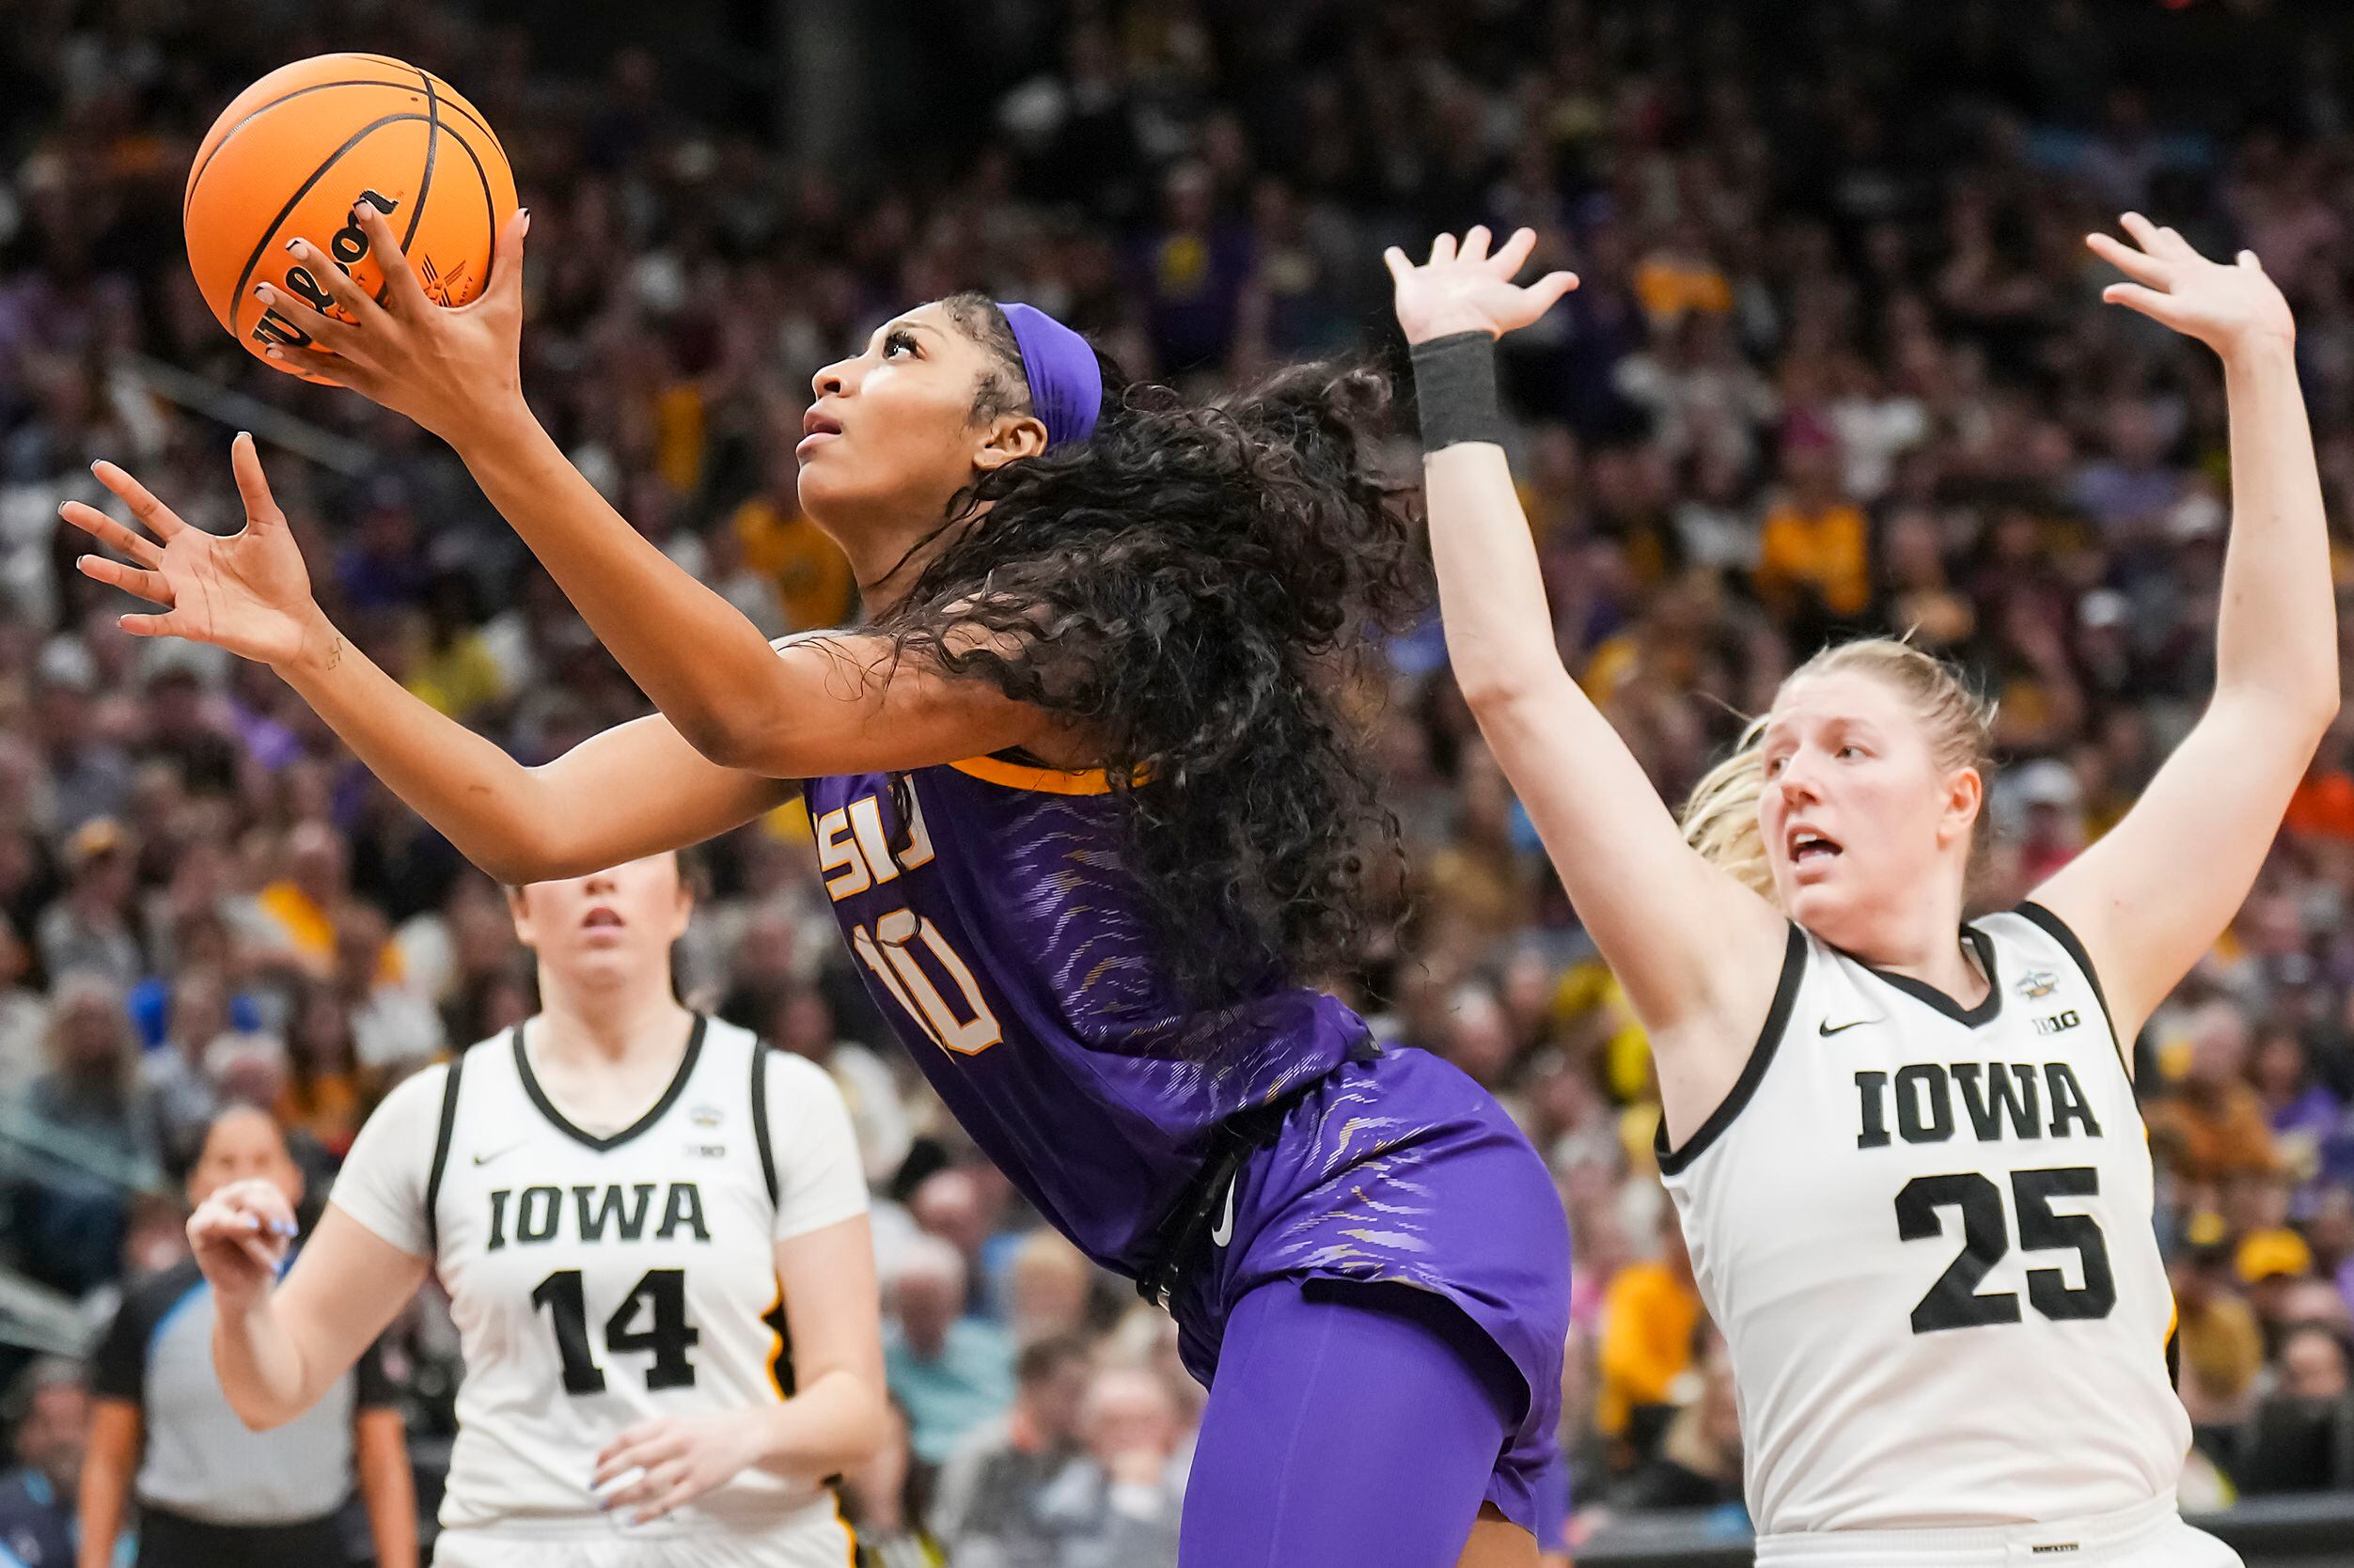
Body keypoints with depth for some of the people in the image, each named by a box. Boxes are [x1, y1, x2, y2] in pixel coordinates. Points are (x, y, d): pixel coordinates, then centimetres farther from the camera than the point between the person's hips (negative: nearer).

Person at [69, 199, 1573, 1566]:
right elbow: (535, 823, 5)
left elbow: (749, 713, -29)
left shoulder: (1067, 625, -12)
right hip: (1251, 1259, 10)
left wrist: (493, 427, -37)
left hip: (1375, 1198, -10)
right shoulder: (846, 676, 15)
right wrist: (307, 645, -6)